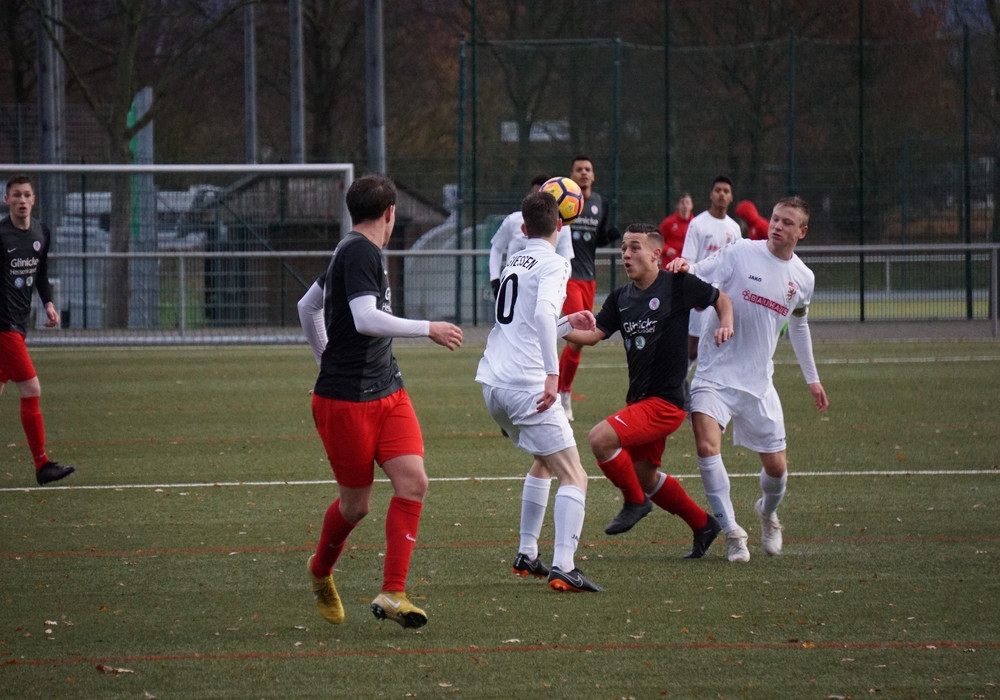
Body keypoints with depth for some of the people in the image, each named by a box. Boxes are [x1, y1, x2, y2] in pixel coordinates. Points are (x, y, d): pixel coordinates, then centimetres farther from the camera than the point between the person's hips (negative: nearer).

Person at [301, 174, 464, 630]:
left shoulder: (349, 252, 15)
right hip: (345, 400, -9)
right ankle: (320, 571, 33)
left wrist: (325, 359, 40)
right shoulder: (360, 253, -15)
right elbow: (366, 319, -27)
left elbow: (309, 307, 28)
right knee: (356, 503, 4)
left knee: (413, 481, -9)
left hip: (387, 391, 9)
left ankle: (393, 594, -9)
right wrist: (428, 329, -20)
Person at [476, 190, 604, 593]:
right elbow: (542, 312, -24)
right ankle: (563, 568, -21)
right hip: (526, 384, -8)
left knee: (544, 463, 28)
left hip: (493, 382, 8)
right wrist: (553, 373, -27)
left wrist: (568, 324, 30)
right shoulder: (553, 264, -5)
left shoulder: (514, 264, 19)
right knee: (573, 476, -6)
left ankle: (526, 555, 26)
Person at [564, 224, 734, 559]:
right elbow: (593, 334, 1)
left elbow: (722, 300, 7)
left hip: (667, 400, -8)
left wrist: (725, 326, -12)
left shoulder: (678, 286, -7)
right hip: (639, 400, 8)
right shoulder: (620, 298, 10)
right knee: (645, 476, 17)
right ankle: (702, 524, 35)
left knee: (601, 438, -23)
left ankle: (635, 501, 0)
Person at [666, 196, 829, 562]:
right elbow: (699, 277, -15)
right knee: (706, 446, -24)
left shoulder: (803, 278, 7)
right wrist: (682, 267, -39)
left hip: (758, 381, 4)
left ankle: (767, 512, 40)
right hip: (715, 373, -4)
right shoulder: (740, 253, -7)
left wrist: (812, 378, 32)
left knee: (776, 467, 5)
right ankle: (732, 532, -14)